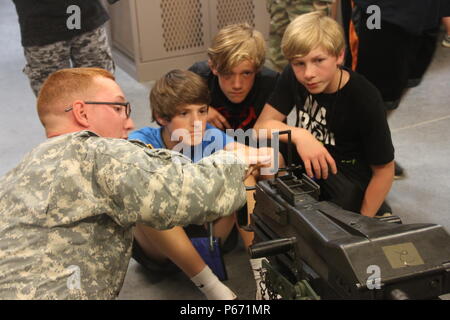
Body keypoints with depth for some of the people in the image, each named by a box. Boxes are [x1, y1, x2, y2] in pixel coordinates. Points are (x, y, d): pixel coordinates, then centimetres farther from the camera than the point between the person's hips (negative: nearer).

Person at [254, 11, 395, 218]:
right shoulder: (293, 76, -11)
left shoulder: (365, 100, -24)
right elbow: (262, 126, -15)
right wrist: (299, 135, -35)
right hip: (306, 168, 4)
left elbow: (384, 170, -16)